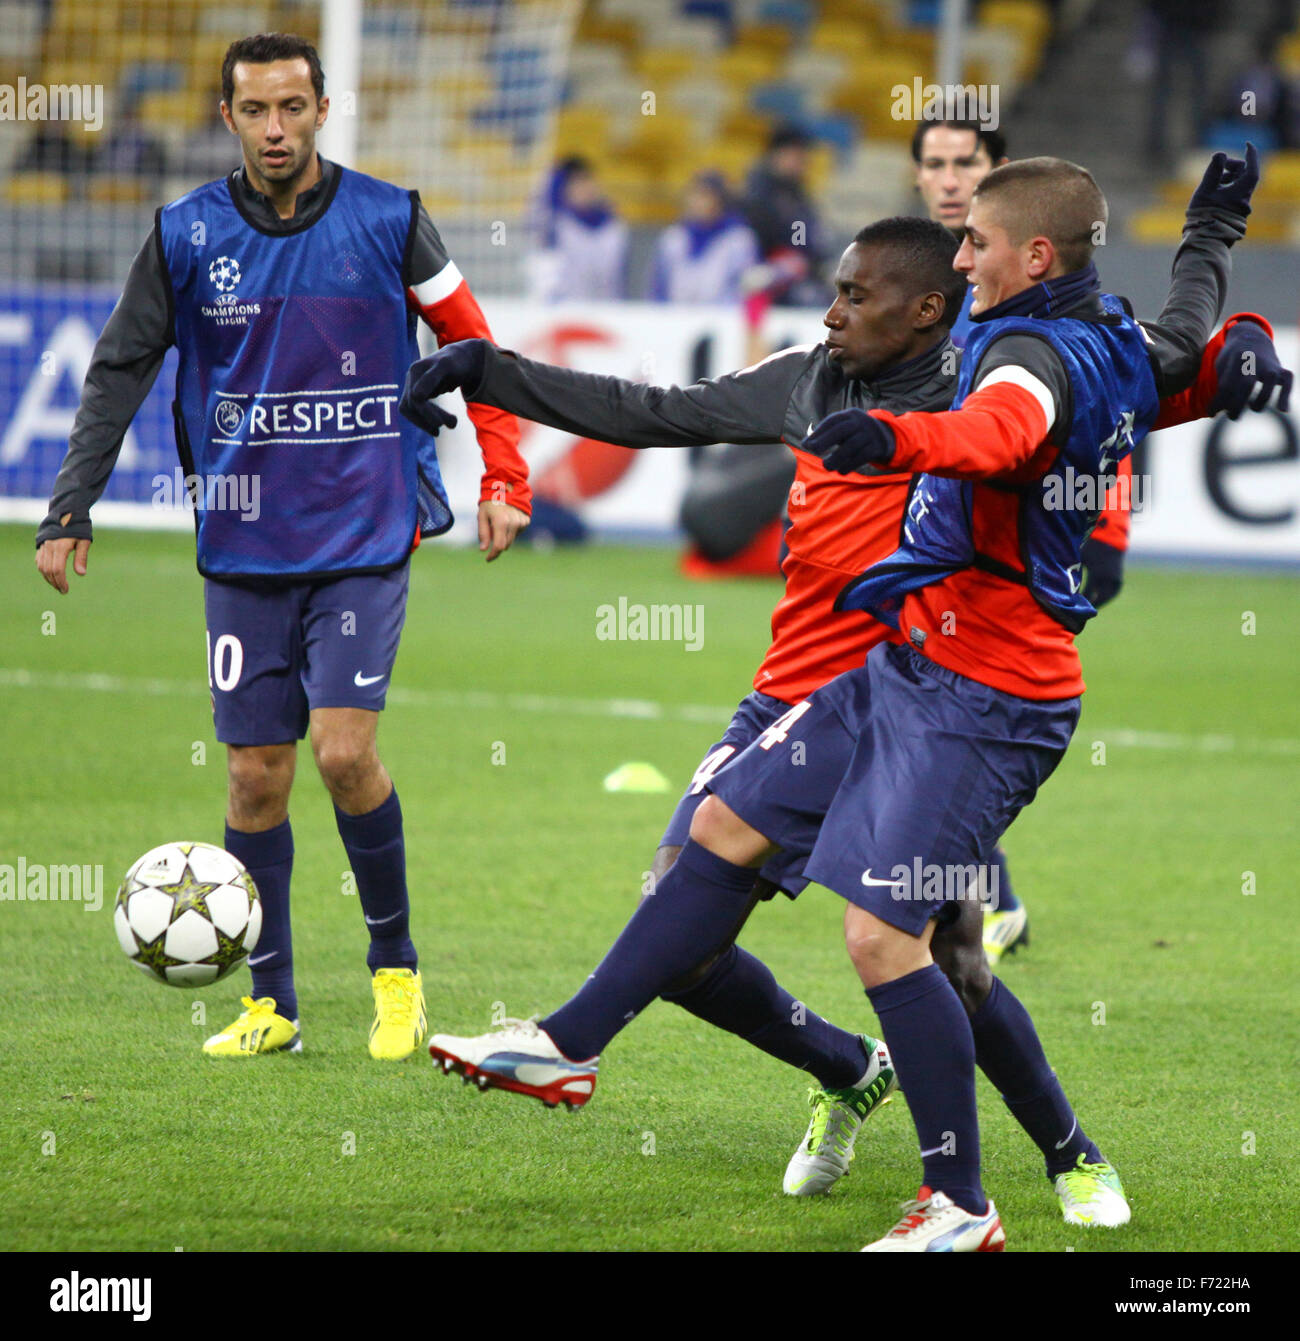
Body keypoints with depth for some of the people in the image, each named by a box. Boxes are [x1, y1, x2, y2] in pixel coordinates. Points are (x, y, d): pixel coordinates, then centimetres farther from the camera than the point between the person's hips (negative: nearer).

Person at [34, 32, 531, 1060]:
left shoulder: (387, 221, -2)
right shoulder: (186, 235, 1)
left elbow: (471, 346, 6)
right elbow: (120, 371, 6)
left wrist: (503, 478, -2)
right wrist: (70, 510, 0)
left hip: (366, 539, -2)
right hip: (246, 545, 2)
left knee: (345, 751, -15)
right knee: (257, 774, 2)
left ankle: (396, 967, 6)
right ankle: (270, 1006, 13)